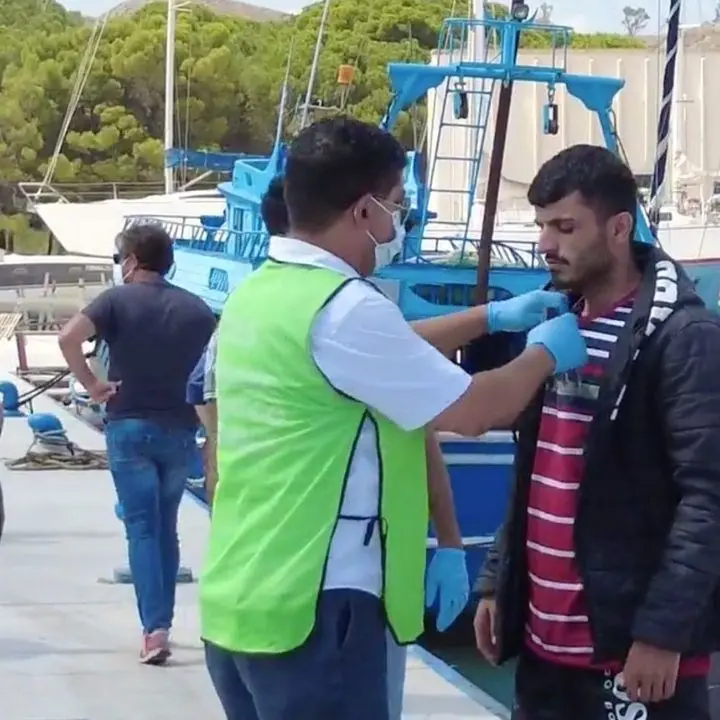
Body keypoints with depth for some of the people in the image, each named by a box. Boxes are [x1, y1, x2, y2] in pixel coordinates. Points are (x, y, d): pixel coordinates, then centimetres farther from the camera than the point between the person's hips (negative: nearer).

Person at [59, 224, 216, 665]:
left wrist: (91, 383, -8)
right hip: (179, 429, 3)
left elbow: (69, 337, -19)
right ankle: (161, 623, 19)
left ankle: (155, 629, -12)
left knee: (142, 529, -2)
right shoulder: (197, 309, 7)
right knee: (166, 528, 15)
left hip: (129, 427, -3)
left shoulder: (119, 299, -4)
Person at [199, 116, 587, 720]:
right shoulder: (345, 307, -18)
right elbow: (473, 412, -11)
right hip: (309, 608, -9)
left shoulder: (257, 294, 11)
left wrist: (492, 318, 26)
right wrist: (544, 353, 6)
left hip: (240, 599, 9)